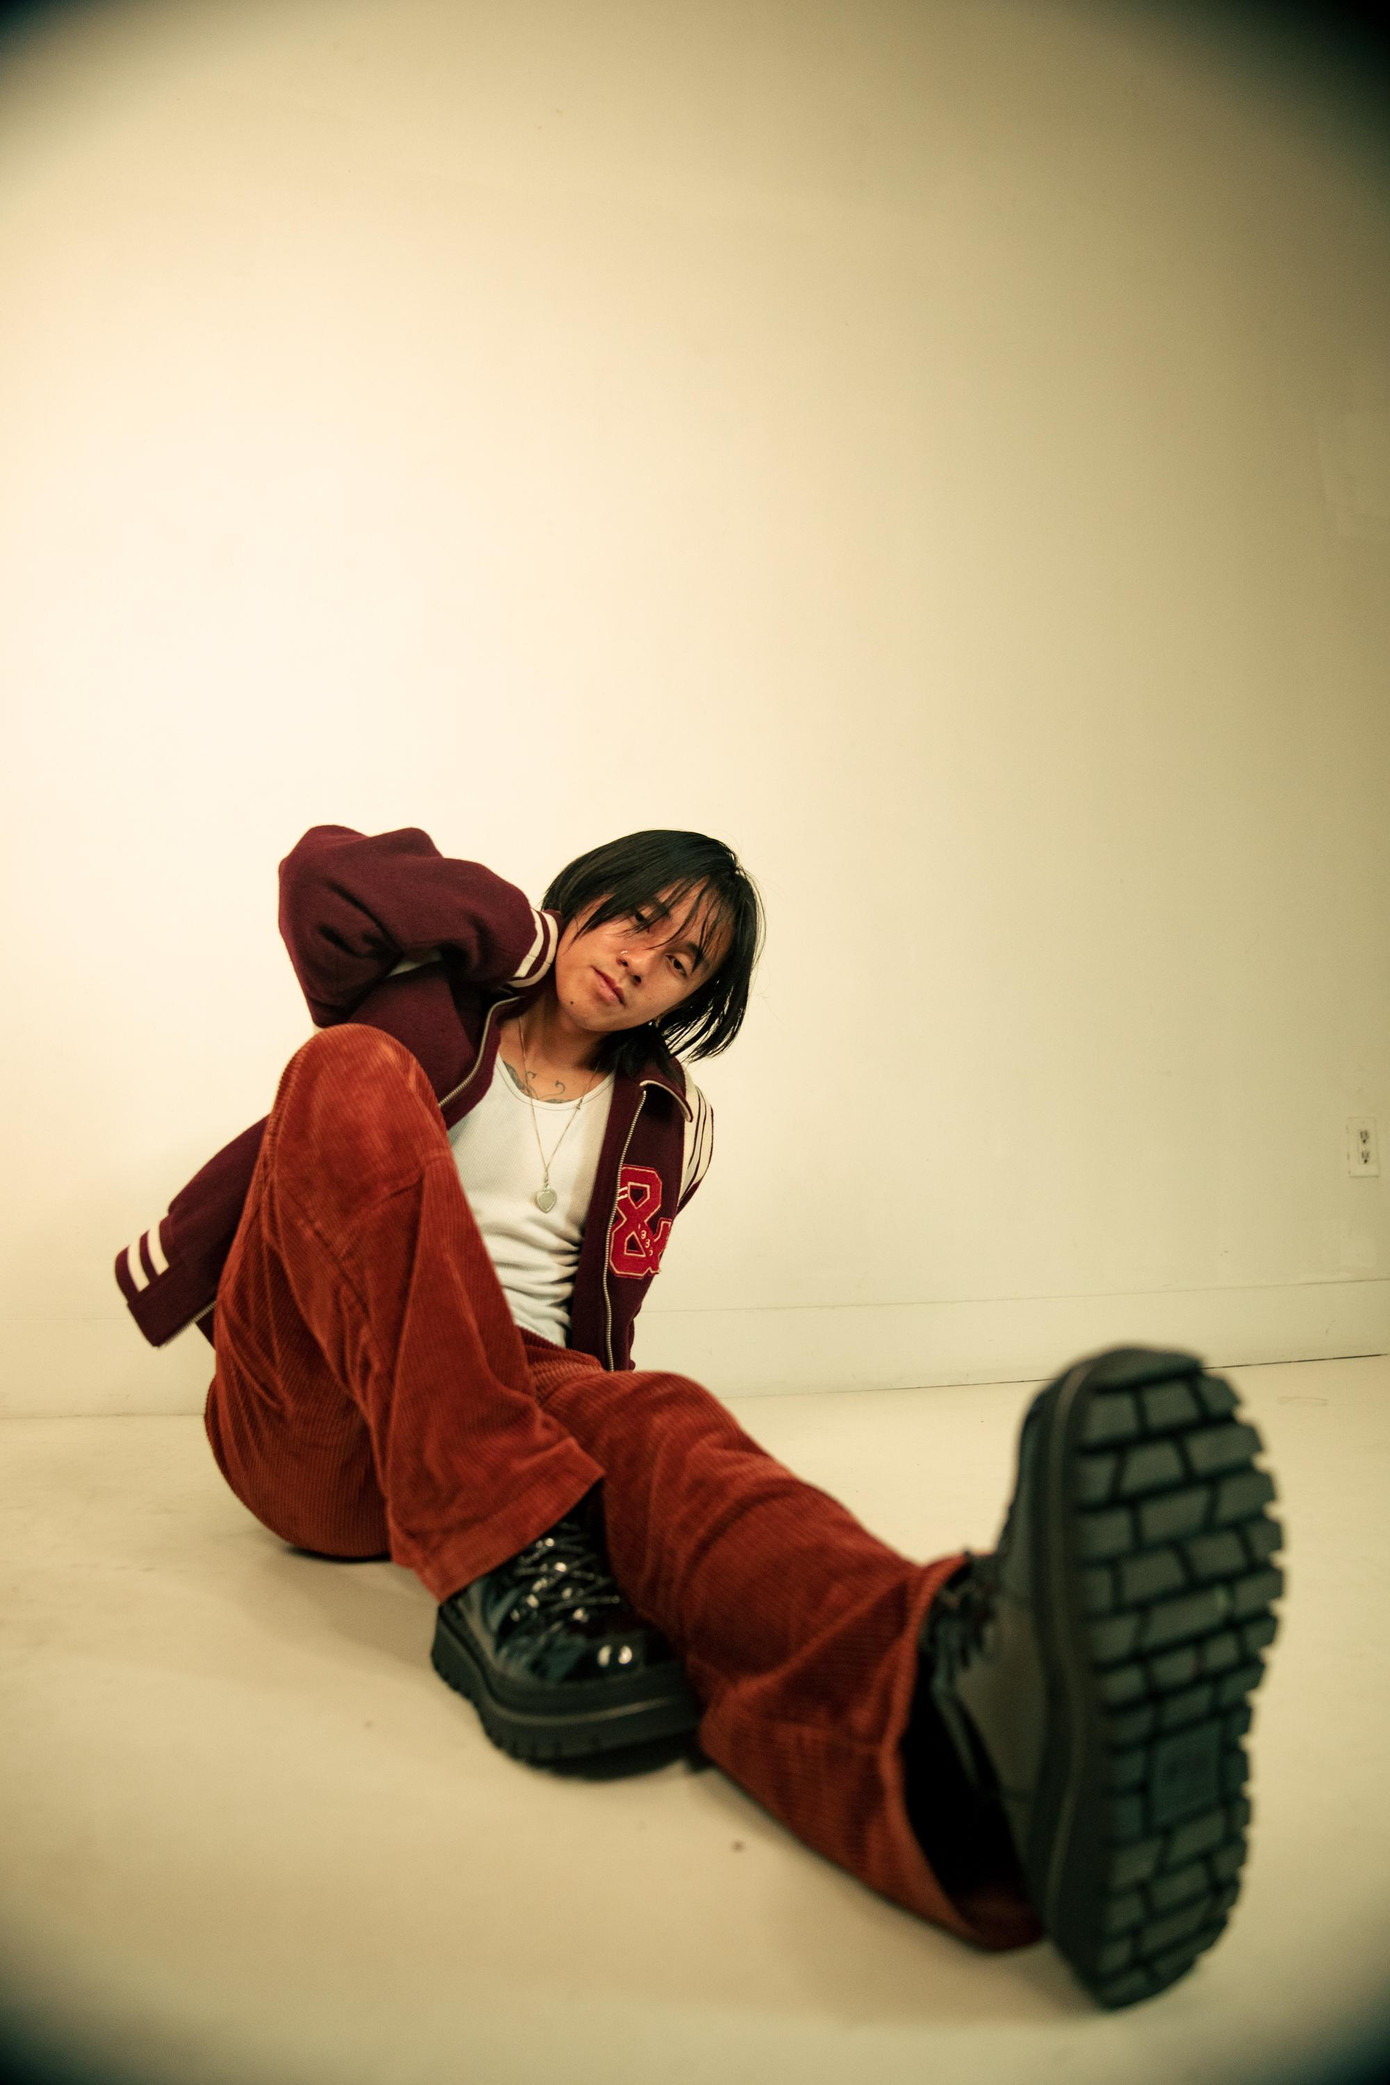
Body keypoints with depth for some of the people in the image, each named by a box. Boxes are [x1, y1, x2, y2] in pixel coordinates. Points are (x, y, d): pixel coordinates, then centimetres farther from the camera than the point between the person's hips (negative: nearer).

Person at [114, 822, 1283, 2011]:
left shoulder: (658, 1127, 16)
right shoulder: (428, 1009, 12)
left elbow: (592, 1345, 13)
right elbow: (321, 878, -8)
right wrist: (526, 934, 2)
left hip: (513, 1409, 1)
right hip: (306, 1425, -1)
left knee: (649, 1423, -35)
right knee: (355, 1072, -26)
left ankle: (951, 1696, -69)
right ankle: (506, 1566, -38)